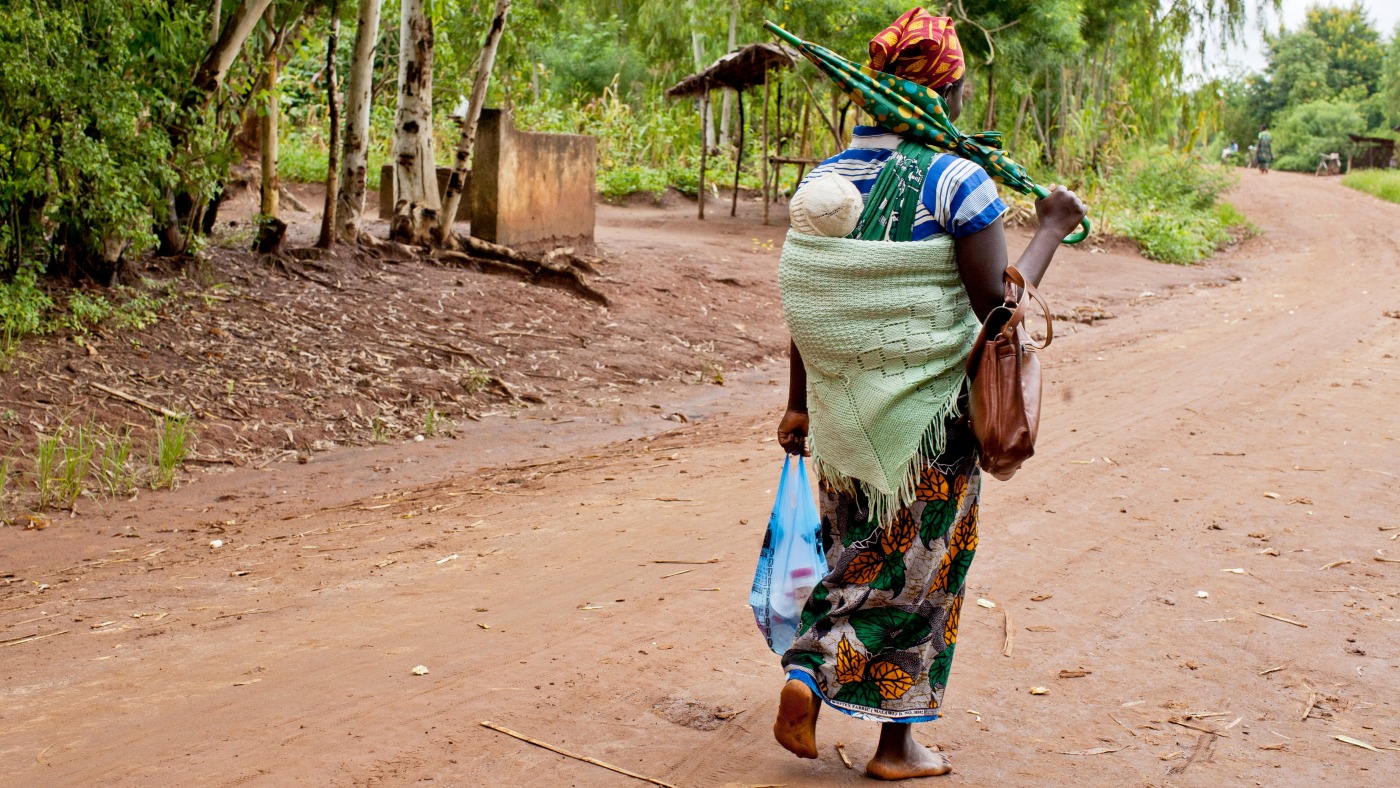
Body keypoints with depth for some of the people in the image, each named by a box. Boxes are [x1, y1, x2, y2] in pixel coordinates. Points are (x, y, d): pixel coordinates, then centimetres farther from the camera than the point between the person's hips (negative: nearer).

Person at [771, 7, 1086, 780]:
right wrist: (1052, 227, -2)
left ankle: (804, 674, 8)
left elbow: (807, 306, 7)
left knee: (858, 558, 24)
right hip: (927, 423, -5)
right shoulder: (957, 182, -14)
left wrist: (798, 405, 15)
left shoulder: (823, 179, 3)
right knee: (919, 572, 10)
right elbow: (999, 306, -15)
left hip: (841, 416, 5)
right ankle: (897, 743, 21)